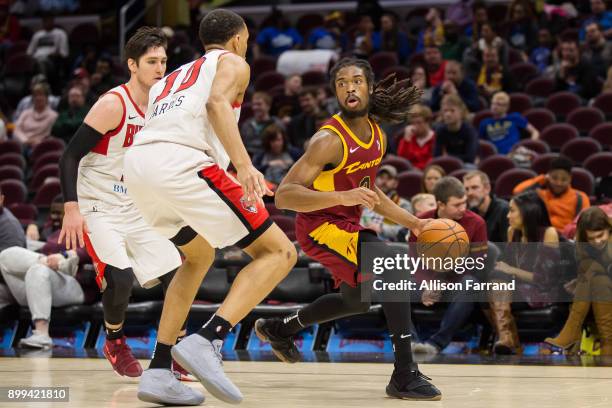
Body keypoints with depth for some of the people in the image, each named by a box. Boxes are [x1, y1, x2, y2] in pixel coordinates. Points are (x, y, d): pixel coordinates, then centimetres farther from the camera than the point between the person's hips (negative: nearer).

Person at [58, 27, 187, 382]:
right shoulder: (113, 104, -17)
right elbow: (71, 155, -18)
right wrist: (71, 209, -26)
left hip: (136, 210, 7)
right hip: (97, 208, -7)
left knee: (177, 273, -3)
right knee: (120, 276, -24)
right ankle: (114, 341, 4)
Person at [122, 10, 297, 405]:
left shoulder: (174, 77, 38)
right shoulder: (232, 63, 17)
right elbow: (217, 103, -5)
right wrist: (244, 165, -19)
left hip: (138, 165, 8)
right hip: (183, 164, -7)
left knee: (200, 256, 30)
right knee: (279, 252, -1)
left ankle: (159, 372, 19)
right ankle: (206, 342, -20)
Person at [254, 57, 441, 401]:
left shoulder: (377, 135, 0)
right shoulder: (330, 140, -25)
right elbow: (284, 195, -32)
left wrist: (412, 223, 11)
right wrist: (342, 197, -44)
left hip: (347, 224, 9)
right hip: (320, 224, -9)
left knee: (358, 301, 26)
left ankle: (279, 330, 46)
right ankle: (405, 376, -25)